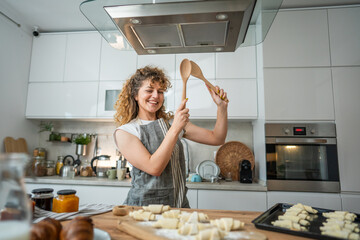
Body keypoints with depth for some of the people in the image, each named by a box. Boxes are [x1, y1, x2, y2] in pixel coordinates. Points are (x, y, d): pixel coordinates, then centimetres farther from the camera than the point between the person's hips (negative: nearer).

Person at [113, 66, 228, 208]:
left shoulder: (172, 122, 8)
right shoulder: (124, 132, -3)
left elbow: (216, 139, 6)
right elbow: (154, 168, -16)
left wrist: (222, 106, -5)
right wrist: (175, 129, -19)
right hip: (144, 205, -2)